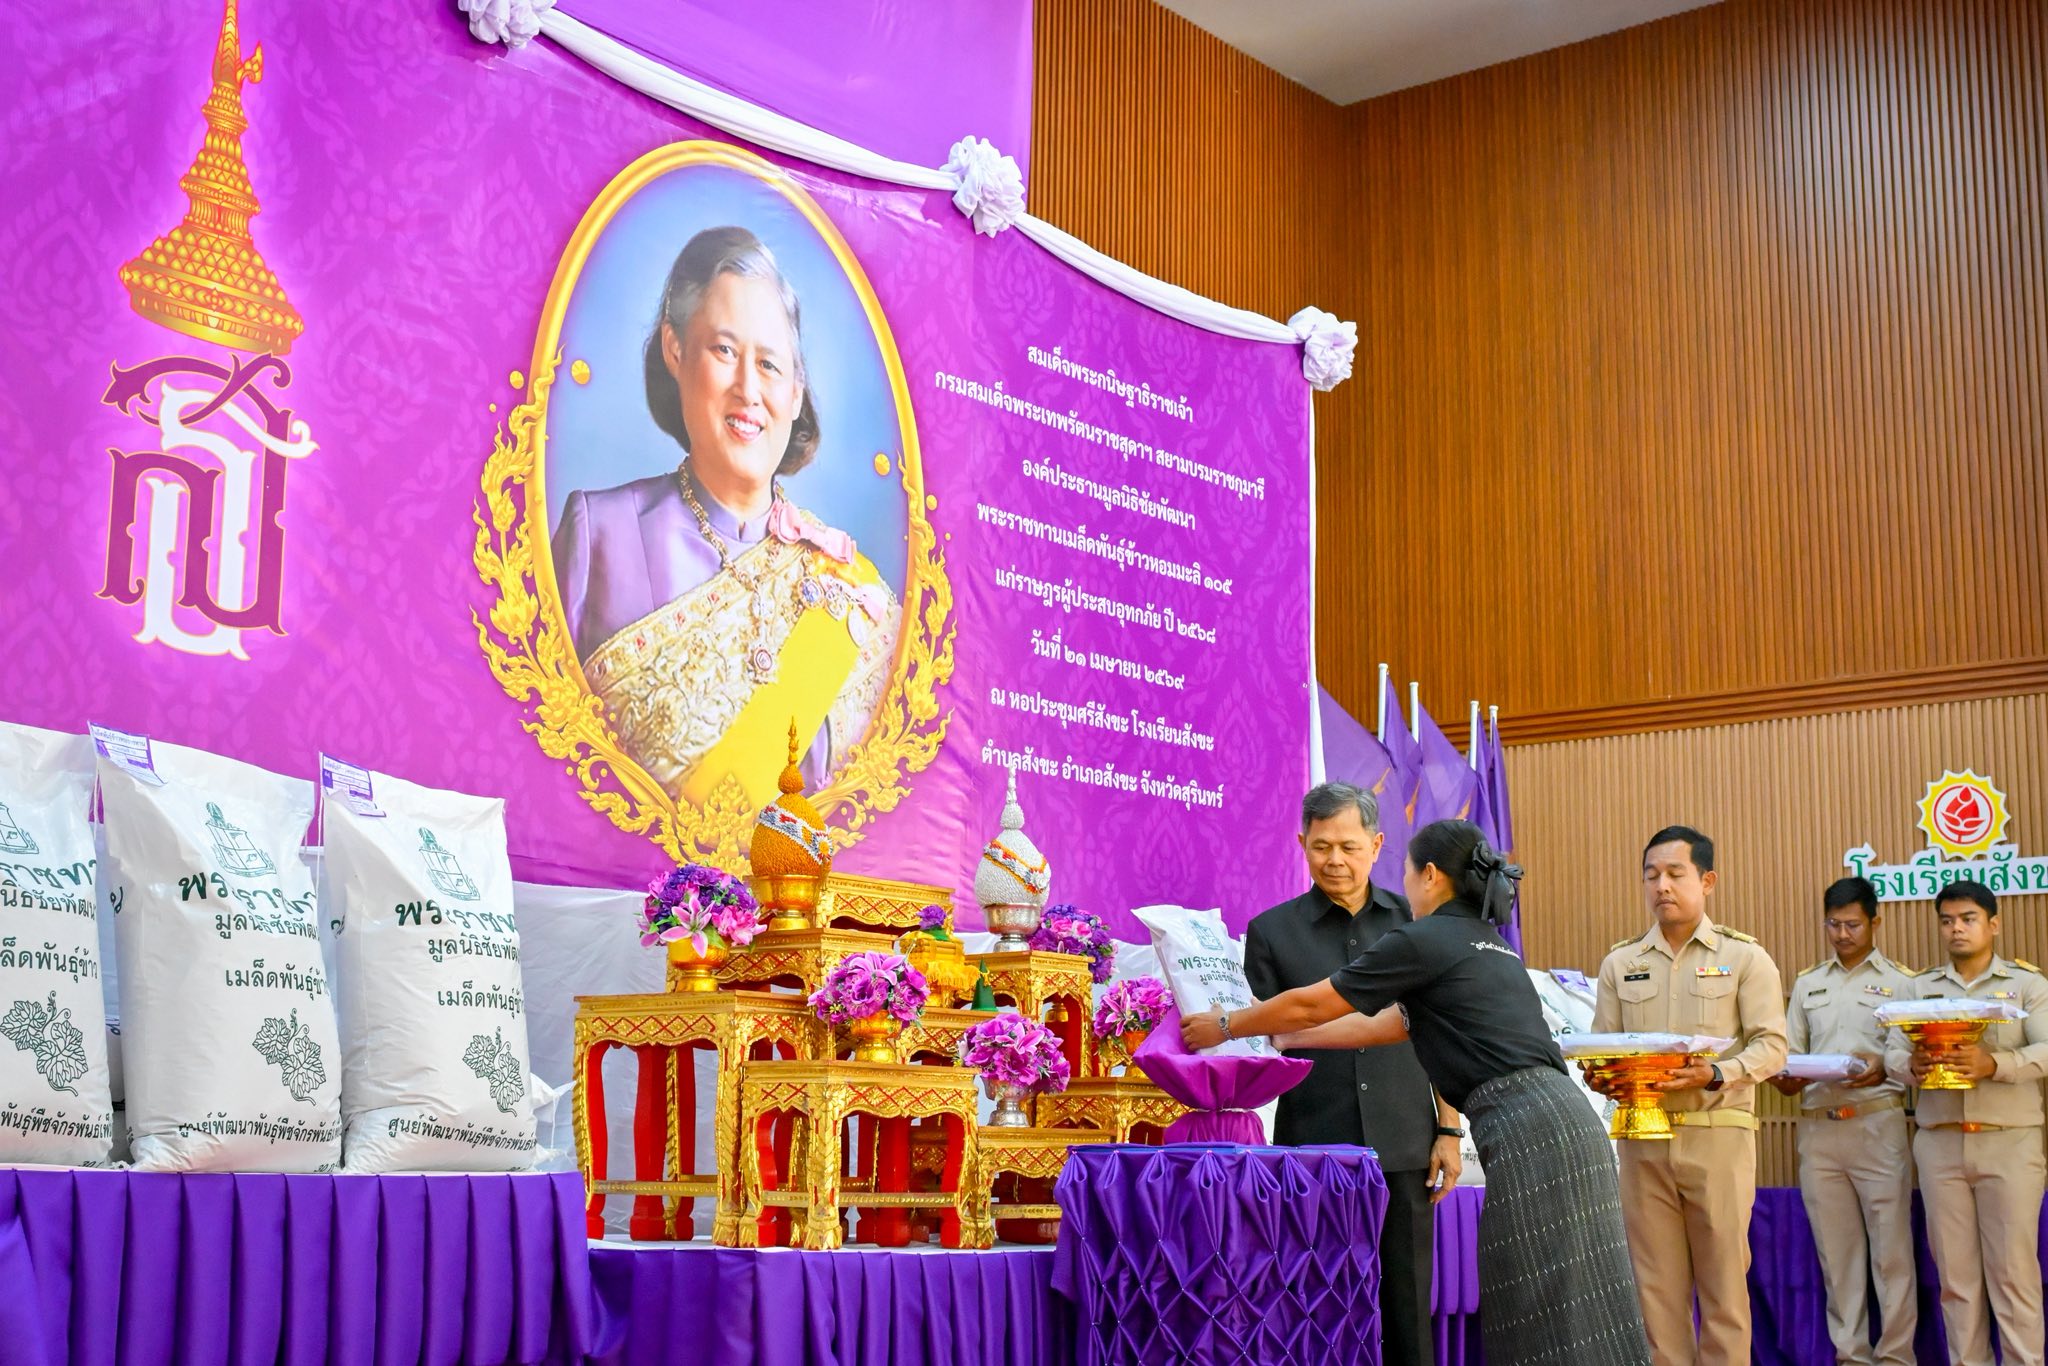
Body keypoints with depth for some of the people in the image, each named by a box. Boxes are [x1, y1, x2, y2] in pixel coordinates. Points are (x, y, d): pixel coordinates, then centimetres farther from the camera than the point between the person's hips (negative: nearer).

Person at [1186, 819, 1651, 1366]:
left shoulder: (1424, 941, -1)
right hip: (1559, 1119, 9)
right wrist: (1279, 1037, 40)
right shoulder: (1488, 944, 25)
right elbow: (1381, 1027, 32)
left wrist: (1225, 1028, 23)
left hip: (1529, 1133, -9)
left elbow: (1308, 1005, 7)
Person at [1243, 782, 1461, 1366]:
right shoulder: (1270, 932, 5)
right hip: (1313, 1148, -1)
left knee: (1409, 1309, 4)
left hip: (1404, 1146, 1)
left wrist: (1448, 1131, 5)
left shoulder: (1413, 922, 10)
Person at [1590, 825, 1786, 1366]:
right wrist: (1602, 1075, -11)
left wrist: (1716, 1075, -20)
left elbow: (1771, 1045, -3)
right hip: (1643, 1139, 3)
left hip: (1718, 1134, -3)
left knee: (1723, 1281, 1)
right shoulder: (1620, 963, 12)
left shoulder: (1744, 957, 3)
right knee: (1656, 1284, 5)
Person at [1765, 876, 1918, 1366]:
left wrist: (1882, 1070, -22)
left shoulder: (1900, 982, 5)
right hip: (1817, 1128, 3)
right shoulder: (1807, 984, 16)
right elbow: (1789, 1052, 14)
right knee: (1836, 1249, 6)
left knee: (1890, 1248, -3)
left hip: (1878, 1125, -3)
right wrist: (1784, 1078, -7)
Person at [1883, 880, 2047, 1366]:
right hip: (1940, 1143, 3)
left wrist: (1994, 1064, -25)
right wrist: (1911, 1066, -18)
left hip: (2009, 1141, -3)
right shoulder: (1919, 987, 14)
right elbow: (1892, 1051, 5)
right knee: (1955, 1270, 5)